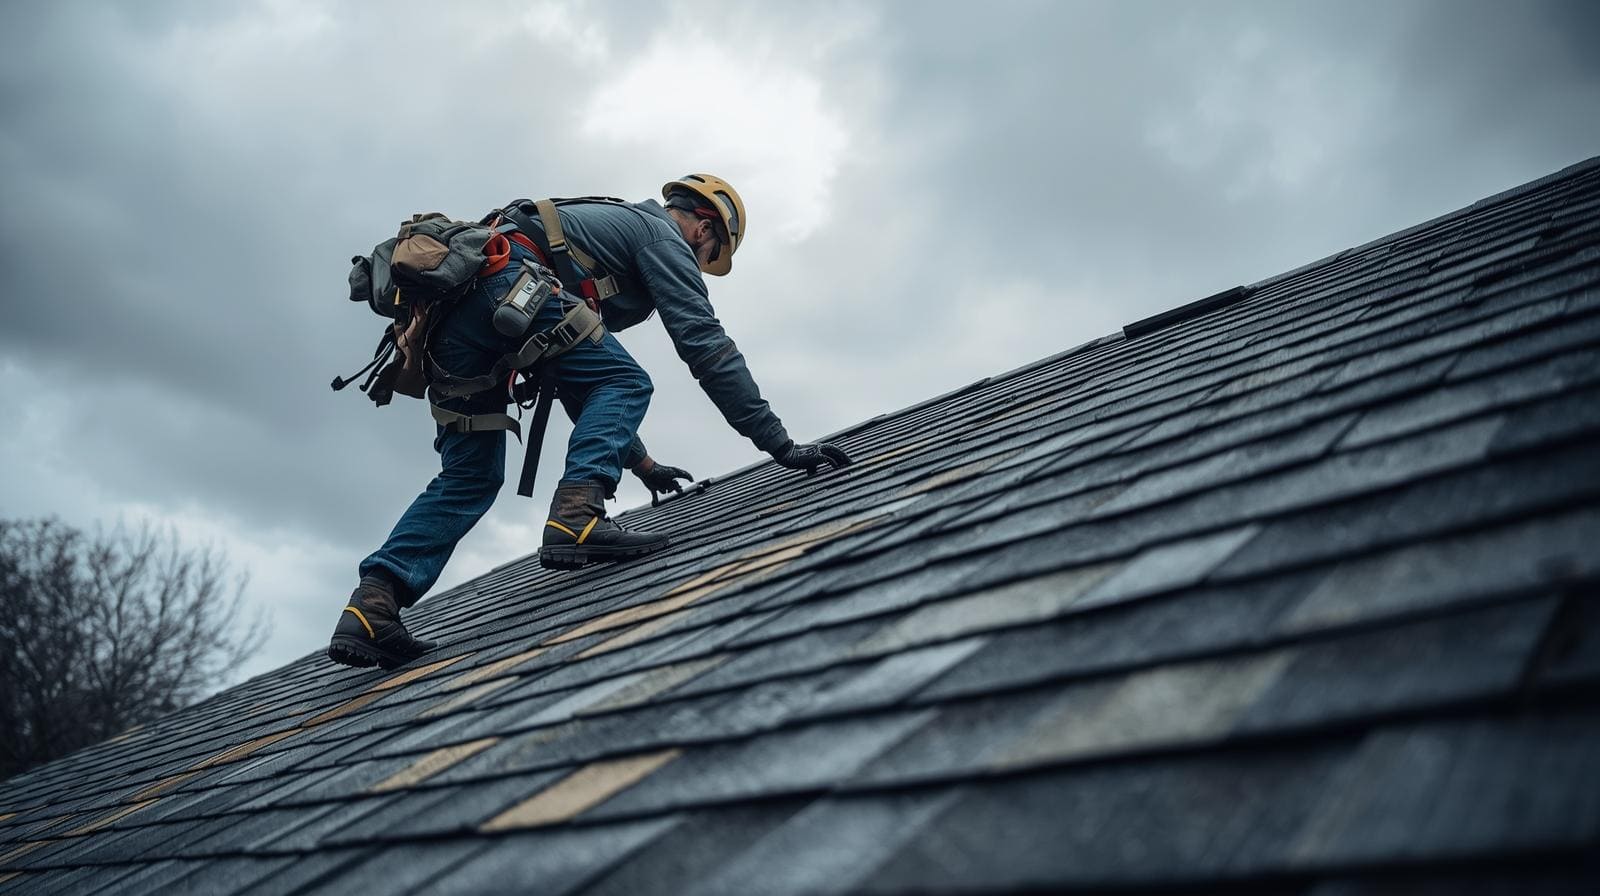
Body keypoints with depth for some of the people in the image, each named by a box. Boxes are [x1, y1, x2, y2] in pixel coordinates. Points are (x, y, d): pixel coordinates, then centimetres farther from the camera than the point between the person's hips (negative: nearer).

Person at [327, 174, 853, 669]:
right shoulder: (664, 236, 12)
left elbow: (589, 382, 40)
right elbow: (705, 344, -1)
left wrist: (642, 462, 43)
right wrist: (780, 444, -1)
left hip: (446, 303, 9)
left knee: (471, 477, 10)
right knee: (626, 384, -4)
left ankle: (371, 606, 0)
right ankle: (574, 517, -25)